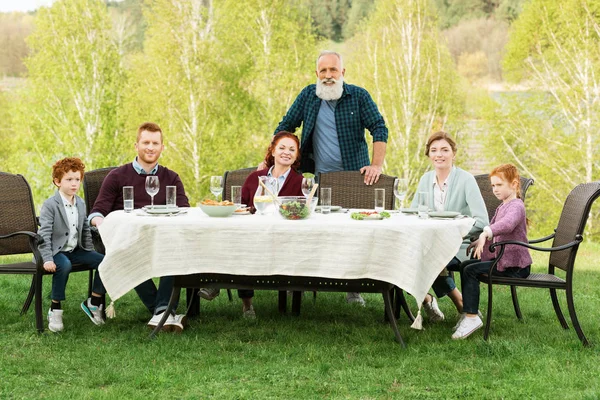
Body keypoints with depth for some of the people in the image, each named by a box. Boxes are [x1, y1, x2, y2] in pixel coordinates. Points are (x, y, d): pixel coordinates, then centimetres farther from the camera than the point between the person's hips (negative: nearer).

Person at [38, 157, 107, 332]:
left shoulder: (80, 203, 10)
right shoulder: (50, 205, -11)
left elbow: (85, 230, 18)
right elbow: (44, 234, -17)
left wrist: (90, 252, 11)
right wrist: (47, 259, -27)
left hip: (75, 250, 6)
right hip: (56, 251, -6)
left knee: (104, 261, -12)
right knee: (64, 265, -38)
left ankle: (94, 302, 4)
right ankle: (55, 309, -22)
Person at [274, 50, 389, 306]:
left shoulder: (359, 96, -2)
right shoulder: (308, 96, 5)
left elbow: (379, 129, -6)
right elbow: (285, 128, 11)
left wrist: (377, 165, -17)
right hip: (319, 177, 2)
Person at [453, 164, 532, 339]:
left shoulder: (516, 206, -16)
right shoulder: (502, 206, 17)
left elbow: (507, 224, -40)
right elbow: (493, 229, 31)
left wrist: (485, 234, -55)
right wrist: (479, 242, 13)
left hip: (515, 265, -10)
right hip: (502, 259, 10)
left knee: (471, 271, -20)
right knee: (465, 265, 11)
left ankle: (471, 316, -19)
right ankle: (471, 310, 15)